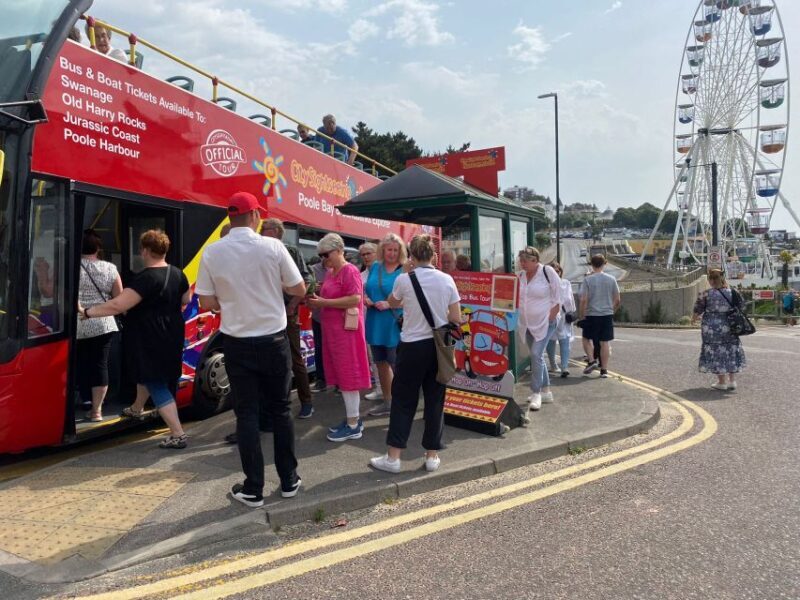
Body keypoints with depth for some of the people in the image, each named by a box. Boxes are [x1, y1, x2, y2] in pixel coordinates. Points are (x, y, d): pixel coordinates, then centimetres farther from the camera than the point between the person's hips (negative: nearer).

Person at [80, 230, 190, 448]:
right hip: (172, 337, 8)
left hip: (151, 341, -8)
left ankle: (178, 434, -6)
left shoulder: (146, 278, -22)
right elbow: (186, 299, 18)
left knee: (156, 384, -2)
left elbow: (118, 305, -28)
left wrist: (87, 312, -19)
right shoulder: (177, 274, 2)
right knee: (149, 373, 29)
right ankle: (136, 408, 54)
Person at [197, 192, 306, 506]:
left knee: (247, 413, 8)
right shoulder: (273, 247, -9)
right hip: (273, 341, 0)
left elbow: (207, 303, -2)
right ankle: (289, 480, 22)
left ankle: (253, 489, 13)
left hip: (237, 344, 1)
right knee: (280, 409, 12)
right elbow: (299, 290, -2)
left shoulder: (212, 252, -5)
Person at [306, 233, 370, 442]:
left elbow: (355, 299, -22)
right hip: (333, 329, 9)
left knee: (348, 374, -4)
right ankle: (353, 418, 21)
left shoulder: (350, 271, -12)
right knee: (341, 374, 12)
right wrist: (317, 301, 3)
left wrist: (323, 302, -19)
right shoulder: (330, 272, 15)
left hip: (346, 329, -9)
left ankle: (353, 425, 4)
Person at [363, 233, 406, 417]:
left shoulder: (405, 271, -8)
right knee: (381, 363, 17)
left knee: (396, 365, 2)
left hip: (395, 325, -6)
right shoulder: (375, 267, 9)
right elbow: (367, 290, 16)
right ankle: (387, 402, 33)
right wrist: (365, 298, -5)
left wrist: (389, 304, -21)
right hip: (376, 324, 7)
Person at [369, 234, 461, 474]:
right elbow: (456, 319, 0)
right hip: (438, 345, 2)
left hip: (412, 346, -2)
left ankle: (393, 457, 10)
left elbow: (392, 304, 13)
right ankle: (432, 455, 17)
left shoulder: (404, 279, -8)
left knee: (403, 400, 6)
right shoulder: (447, 280, -3)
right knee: (435, 401, 10)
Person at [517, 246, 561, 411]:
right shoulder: (521, 276, 4)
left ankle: (536, 393, -6)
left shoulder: (547, 272, -13)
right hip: (528, 324, 7)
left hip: (545, 322, -7)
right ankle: (546, 391, 24)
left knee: (536, 355, -15)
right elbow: (518, 298, 12)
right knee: (537, 357, 13)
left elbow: (557, 299, -10)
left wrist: (550, 318, -13)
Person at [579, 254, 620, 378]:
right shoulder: (611, 279, 2)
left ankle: (592, 360, -1)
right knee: (604, 342, 6)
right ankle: (604, 370, 8)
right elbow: (617, 300, 5)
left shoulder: (587, 279, -7)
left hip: (592, 315, -3)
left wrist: (582, 315, -1)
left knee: (586, 338, 15)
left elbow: (583, 300, -11)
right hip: (607, 315, 3)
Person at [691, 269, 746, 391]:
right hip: (729, 328, 4)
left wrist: (694, 319, 17)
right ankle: (732, 381, 17)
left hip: (712, 328, -3)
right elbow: (740, 307, 10)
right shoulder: (732, 293, 0)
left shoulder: (706, 294, -11)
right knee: (731, 352, 15)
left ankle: (721, 382, 10)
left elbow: (698, 311, -3)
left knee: (716, 353, 5)